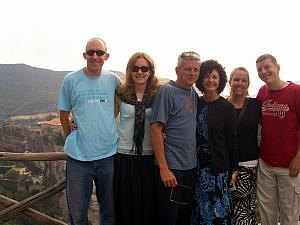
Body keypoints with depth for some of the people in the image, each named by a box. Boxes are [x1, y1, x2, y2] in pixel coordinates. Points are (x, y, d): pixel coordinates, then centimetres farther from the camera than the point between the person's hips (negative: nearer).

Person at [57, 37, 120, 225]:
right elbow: (64, 115, 5)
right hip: (79, 155, -1)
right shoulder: (71, 80, -3)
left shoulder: (113, 79, 2)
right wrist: (72, 138, 3)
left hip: (109, 154, 2)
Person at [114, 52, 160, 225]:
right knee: (125, 203, 11)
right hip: (124, 154, 0)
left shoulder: (158, 95, 1)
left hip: (149, 155, 0)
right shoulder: (121, 94, 0)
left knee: (148, 204, 10)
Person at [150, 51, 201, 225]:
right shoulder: (167, 91, -12)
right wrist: (163, 168, -18)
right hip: (171, 167, -6)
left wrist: (195, 159, 6)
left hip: (191, 166, 7)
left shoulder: (194, 93, 9)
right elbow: (156, 129, -16)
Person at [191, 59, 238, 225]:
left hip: (218, 165, -3)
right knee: (199, 204, 12)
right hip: (198, 164, 3)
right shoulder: (196, 104, 4)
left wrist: (234, 169, -2)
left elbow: (232, 139, -3)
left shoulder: (226, 107, -5)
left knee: (217, 204, 3)